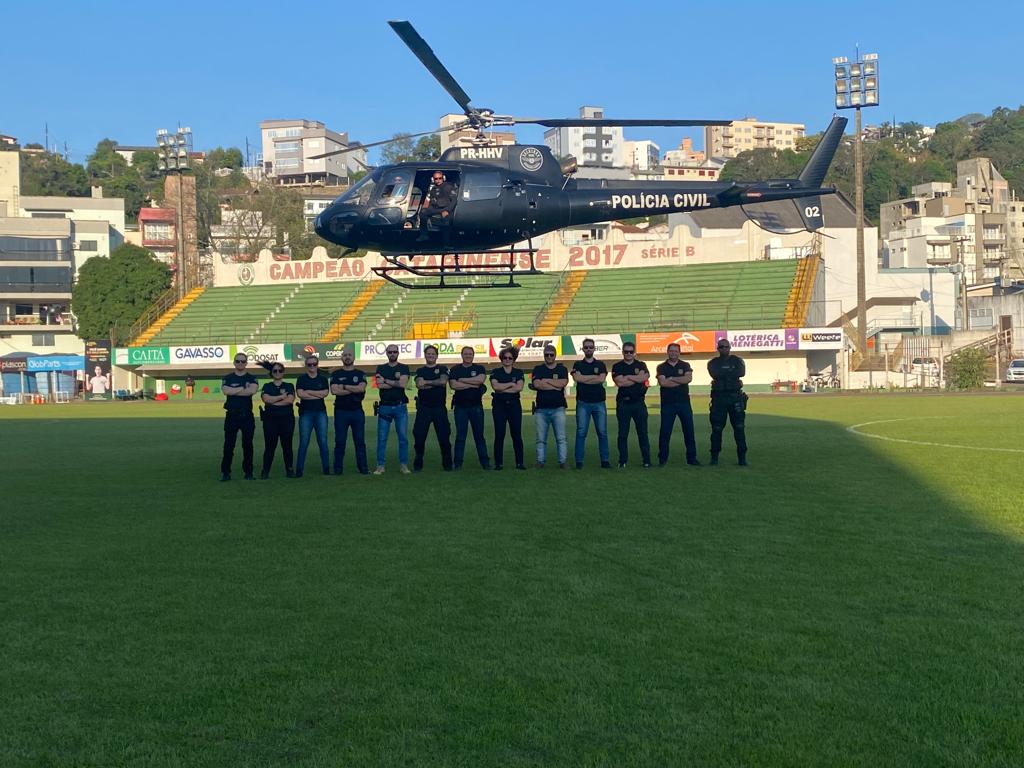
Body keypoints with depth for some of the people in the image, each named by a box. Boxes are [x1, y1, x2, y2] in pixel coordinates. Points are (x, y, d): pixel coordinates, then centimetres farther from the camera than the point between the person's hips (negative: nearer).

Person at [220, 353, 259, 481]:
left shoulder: (252, 378, 7)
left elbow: (252, 390, -14)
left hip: (247, 415, 0)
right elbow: (225, 391, -13)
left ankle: (248, 472, 11)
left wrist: (233, 391, -11)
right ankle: (225, 472, 4)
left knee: (247, 444, 4)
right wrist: (244, 388, -10)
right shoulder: (227, 378, 8)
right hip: (231, 415, 0)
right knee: (229, 445, 0)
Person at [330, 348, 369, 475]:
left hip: (357, 411, 1)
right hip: (341, 411, -1)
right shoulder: (336, 374, 6)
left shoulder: (360, 374, 9)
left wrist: (344, 386, -9)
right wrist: (354, 390, -9)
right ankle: (338, 468, 6)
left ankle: (363, 467, 7)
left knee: (360, 441, 3)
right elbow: (334, 390, -10)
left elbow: (361, 388, -10)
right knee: (340, 441, 1)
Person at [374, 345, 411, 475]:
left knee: (403, 437, -1)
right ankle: (380, 466, 3)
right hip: (384, 406, 1)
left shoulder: (404, 368, 7)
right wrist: (396, 383, -8)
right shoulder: (381, 368, 11)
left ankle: (403, 465, 5)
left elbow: (403, 383, -11)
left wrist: (386, 380, -5)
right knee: (382, 437, -1)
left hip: (400, 406, -1)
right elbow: (379, 385, -6)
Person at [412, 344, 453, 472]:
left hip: (440, 407, -1)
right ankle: (417, 465, 8)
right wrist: (436, 383, -9)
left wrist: (427, 382, -7)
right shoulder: (420, 371, 13)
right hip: (423, 408, 1)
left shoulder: (443, 369, 11)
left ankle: (447, 464, 7)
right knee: (419, 437, -1)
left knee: (444, 436, -1)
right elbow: (419, 385, -6)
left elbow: (443, 381, -10)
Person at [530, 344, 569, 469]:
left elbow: (563, 383, -8)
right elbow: (537, 384, -7)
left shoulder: (562, 369, 11)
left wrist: (545, 380, -3)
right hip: (541, 408, 1)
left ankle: (563, 462, -6)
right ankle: (540, 462, 4)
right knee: (541, 438, 2)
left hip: (558, 408, -1)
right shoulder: (538, 369, 12)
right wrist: (555, 386, -5)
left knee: (561, 437, -6)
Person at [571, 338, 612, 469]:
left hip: (599, 403, 1)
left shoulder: (600, 365, 12)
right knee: (581, 432, -4)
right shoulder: (578, 365, 10)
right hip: (583, 403, -1)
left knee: (602, 432, 0)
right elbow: (577, 378, -8)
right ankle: (579, 461, -3)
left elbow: (601, 379, -5)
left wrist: (585, 379, -5)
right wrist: (594, 376, -4)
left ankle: (605, 460, 4)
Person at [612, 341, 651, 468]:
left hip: (639, 402, 1)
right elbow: (619, 382, -12)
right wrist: (637, 378, -5)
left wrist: (628, 377, -9)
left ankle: (646, 460, 7)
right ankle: (622, 461, 7)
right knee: (623, 434, 2)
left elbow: (645, 377, -12)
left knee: (643, 433, 2)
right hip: (623, 403, -1)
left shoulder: (641, 365, 9)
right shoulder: (617, 366, 5)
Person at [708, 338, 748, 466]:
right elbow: (715, 374, -13)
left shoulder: (736, 361, 11)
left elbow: (741, 373, -10)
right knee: (717, 428, 2)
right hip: (719, 397, 0)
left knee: (739, 427, -2)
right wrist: (731, 372, -7)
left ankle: (742, 457, 2)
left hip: (735, 396, 0)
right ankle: (714, 456, 10)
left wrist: (723, 373, -8)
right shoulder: (713, 362, 9)